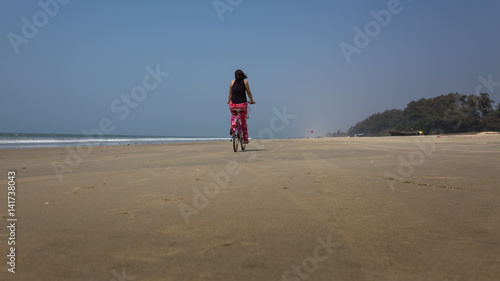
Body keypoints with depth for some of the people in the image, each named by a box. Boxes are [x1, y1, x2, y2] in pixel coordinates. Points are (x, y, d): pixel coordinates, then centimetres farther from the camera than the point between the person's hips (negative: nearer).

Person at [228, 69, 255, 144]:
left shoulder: (232, 82, 7)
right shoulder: (245, 82, 3)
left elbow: (230, 93, 13)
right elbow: (249, 93, 6)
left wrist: (229, 101, 28)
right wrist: (252, 101, 21)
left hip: (233, 104, 1)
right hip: (243, 104, -1)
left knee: (233, 116, 32)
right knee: (243, 121, 15)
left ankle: (232, 126, 2)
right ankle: (245, 139, 18)